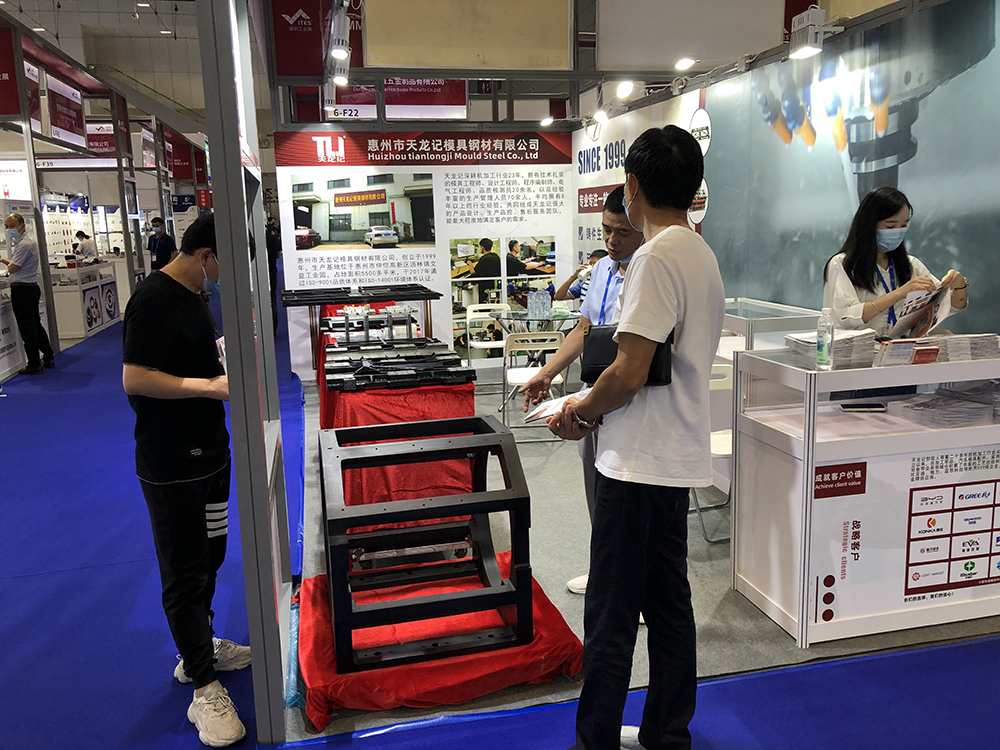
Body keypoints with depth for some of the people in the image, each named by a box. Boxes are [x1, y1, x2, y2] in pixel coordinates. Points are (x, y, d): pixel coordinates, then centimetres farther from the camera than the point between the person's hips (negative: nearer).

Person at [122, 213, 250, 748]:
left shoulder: (192, 295, 10)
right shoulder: (154, 301, -19)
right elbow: (134, 379, -24)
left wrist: (226, 363, 8)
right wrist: (211, 386, -24)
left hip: (208, 452, 10)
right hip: (172, 466, -9)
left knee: (208, 556, 20)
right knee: (186, 573, 2)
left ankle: (198, 648, 39)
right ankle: (204, 688, 14)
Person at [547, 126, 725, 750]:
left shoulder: (657, 258, -17)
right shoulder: (703, 254, 14)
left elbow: (629, 374, -23)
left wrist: (580, 411, -4)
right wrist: (597, 408, 12)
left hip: (640, 463, -10)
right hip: (679, 456, 10)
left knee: (611, 616, 2)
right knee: (668, 604, 18)